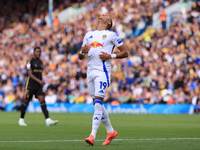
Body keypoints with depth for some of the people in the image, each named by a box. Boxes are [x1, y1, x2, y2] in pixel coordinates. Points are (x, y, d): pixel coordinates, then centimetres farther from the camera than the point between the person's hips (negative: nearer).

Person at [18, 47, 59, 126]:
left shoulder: (40, 62, 13)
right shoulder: (30, 62, -8)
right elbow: (30, 74, -18)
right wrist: (39, 81, -30)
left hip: (39, 86, 5)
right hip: (30, 85, -5)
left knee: (42, 101, -10)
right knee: (26, 102, 6)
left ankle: (48, 120, -22)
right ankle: (21, 120, 23)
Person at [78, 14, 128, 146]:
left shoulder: (112, 35, 5)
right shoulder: (89, 34, 20)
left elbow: (125, 53, 5)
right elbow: (80, 57, 21)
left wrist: (110, 56, -10)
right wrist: (82, 52, -2)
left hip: (103, 71, -6)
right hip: (90, 71, 6)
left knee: (98, 102, -16)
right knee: (97, 104, 9)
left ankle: (93, 136, -22)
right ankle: (111, 131, 23)